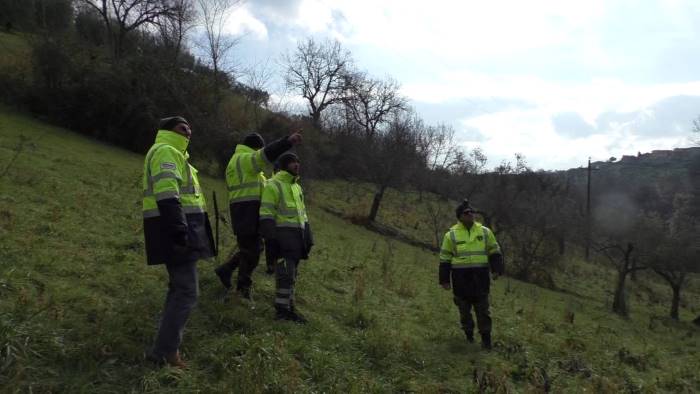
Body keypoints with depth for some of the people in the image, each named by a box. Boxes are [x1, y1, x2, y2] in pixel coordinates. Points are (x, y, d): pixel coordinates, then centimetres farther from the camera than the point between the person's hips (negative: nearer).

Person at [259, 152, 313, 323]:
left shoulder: (296, 186, 19)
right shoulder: (273, 185, -8)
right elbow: (266, 215, -14)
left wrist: (308, 239, 18)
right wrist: (271, 238, -21)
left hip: (297, 236, 8)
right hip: (283, 236, -8)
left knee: (291, 273, 12)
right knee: (285, 273, -8)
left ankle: (289, 307, 19)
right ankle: (282, 310, 1)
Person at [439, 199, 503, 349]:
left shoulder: (485, 231, 5)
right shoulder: (451, 235, 0)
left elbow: (494, 251, 11)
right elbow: (445, 258, 4)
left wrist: (497, 269, -3)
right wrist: (444, 280, 1)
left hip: (480, 278, 1)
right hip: (461, 279, 0)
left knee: (483, 310, 4)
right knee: (464, 309, 10)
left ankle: (486, 339, 13)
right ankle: (469, 335, 26)